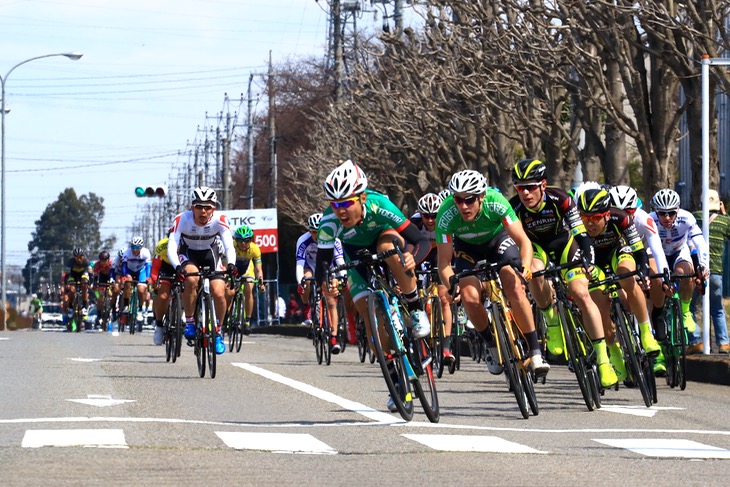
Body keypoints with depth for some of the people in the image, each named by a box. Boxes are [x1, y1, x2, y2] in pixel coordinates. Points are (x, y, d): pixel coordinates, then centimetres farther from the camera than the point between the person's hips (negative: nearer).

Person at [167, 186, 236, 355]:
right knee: (191, 279, -35)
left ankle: (217, 332, 8)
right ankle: (189, 323, -17)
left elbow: (229, 245, -32)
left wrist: (231, 264, -53)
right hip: (188, 254, -2)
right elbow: (171, 247, -35)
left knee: (219, 294, -17)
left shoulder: (219, 220, -25)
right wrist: (177, 267, -53)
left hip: (210, 254, 2)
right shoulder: (182, 219, -29)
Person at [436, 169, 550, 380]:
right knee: (470, 297, -22)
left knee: (514, 287, -22)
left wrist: (525, 268, -51)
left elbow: (524, 241, -34)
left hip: (498, 238, -1)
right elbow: (444, 263, -28)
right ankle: (492, 345, 4)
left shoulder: (496, 203, -36)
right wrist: (451, 283, -46)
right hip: (466, 246, 1)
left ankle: (535, 353, -15)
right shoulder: (446, 215, -34)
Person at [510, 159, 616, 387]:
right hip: (536, 246, 1)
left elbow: (581, 234, -28)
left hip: (563, 243, -1)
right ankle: (552, 323, -11)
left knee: (581, 293, -20)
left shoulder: (560, 199, -29)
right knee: (534, 273, -35)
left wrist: (587, 261, -43)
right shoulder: (514, 208, -26)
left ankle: (603, 359, -16)